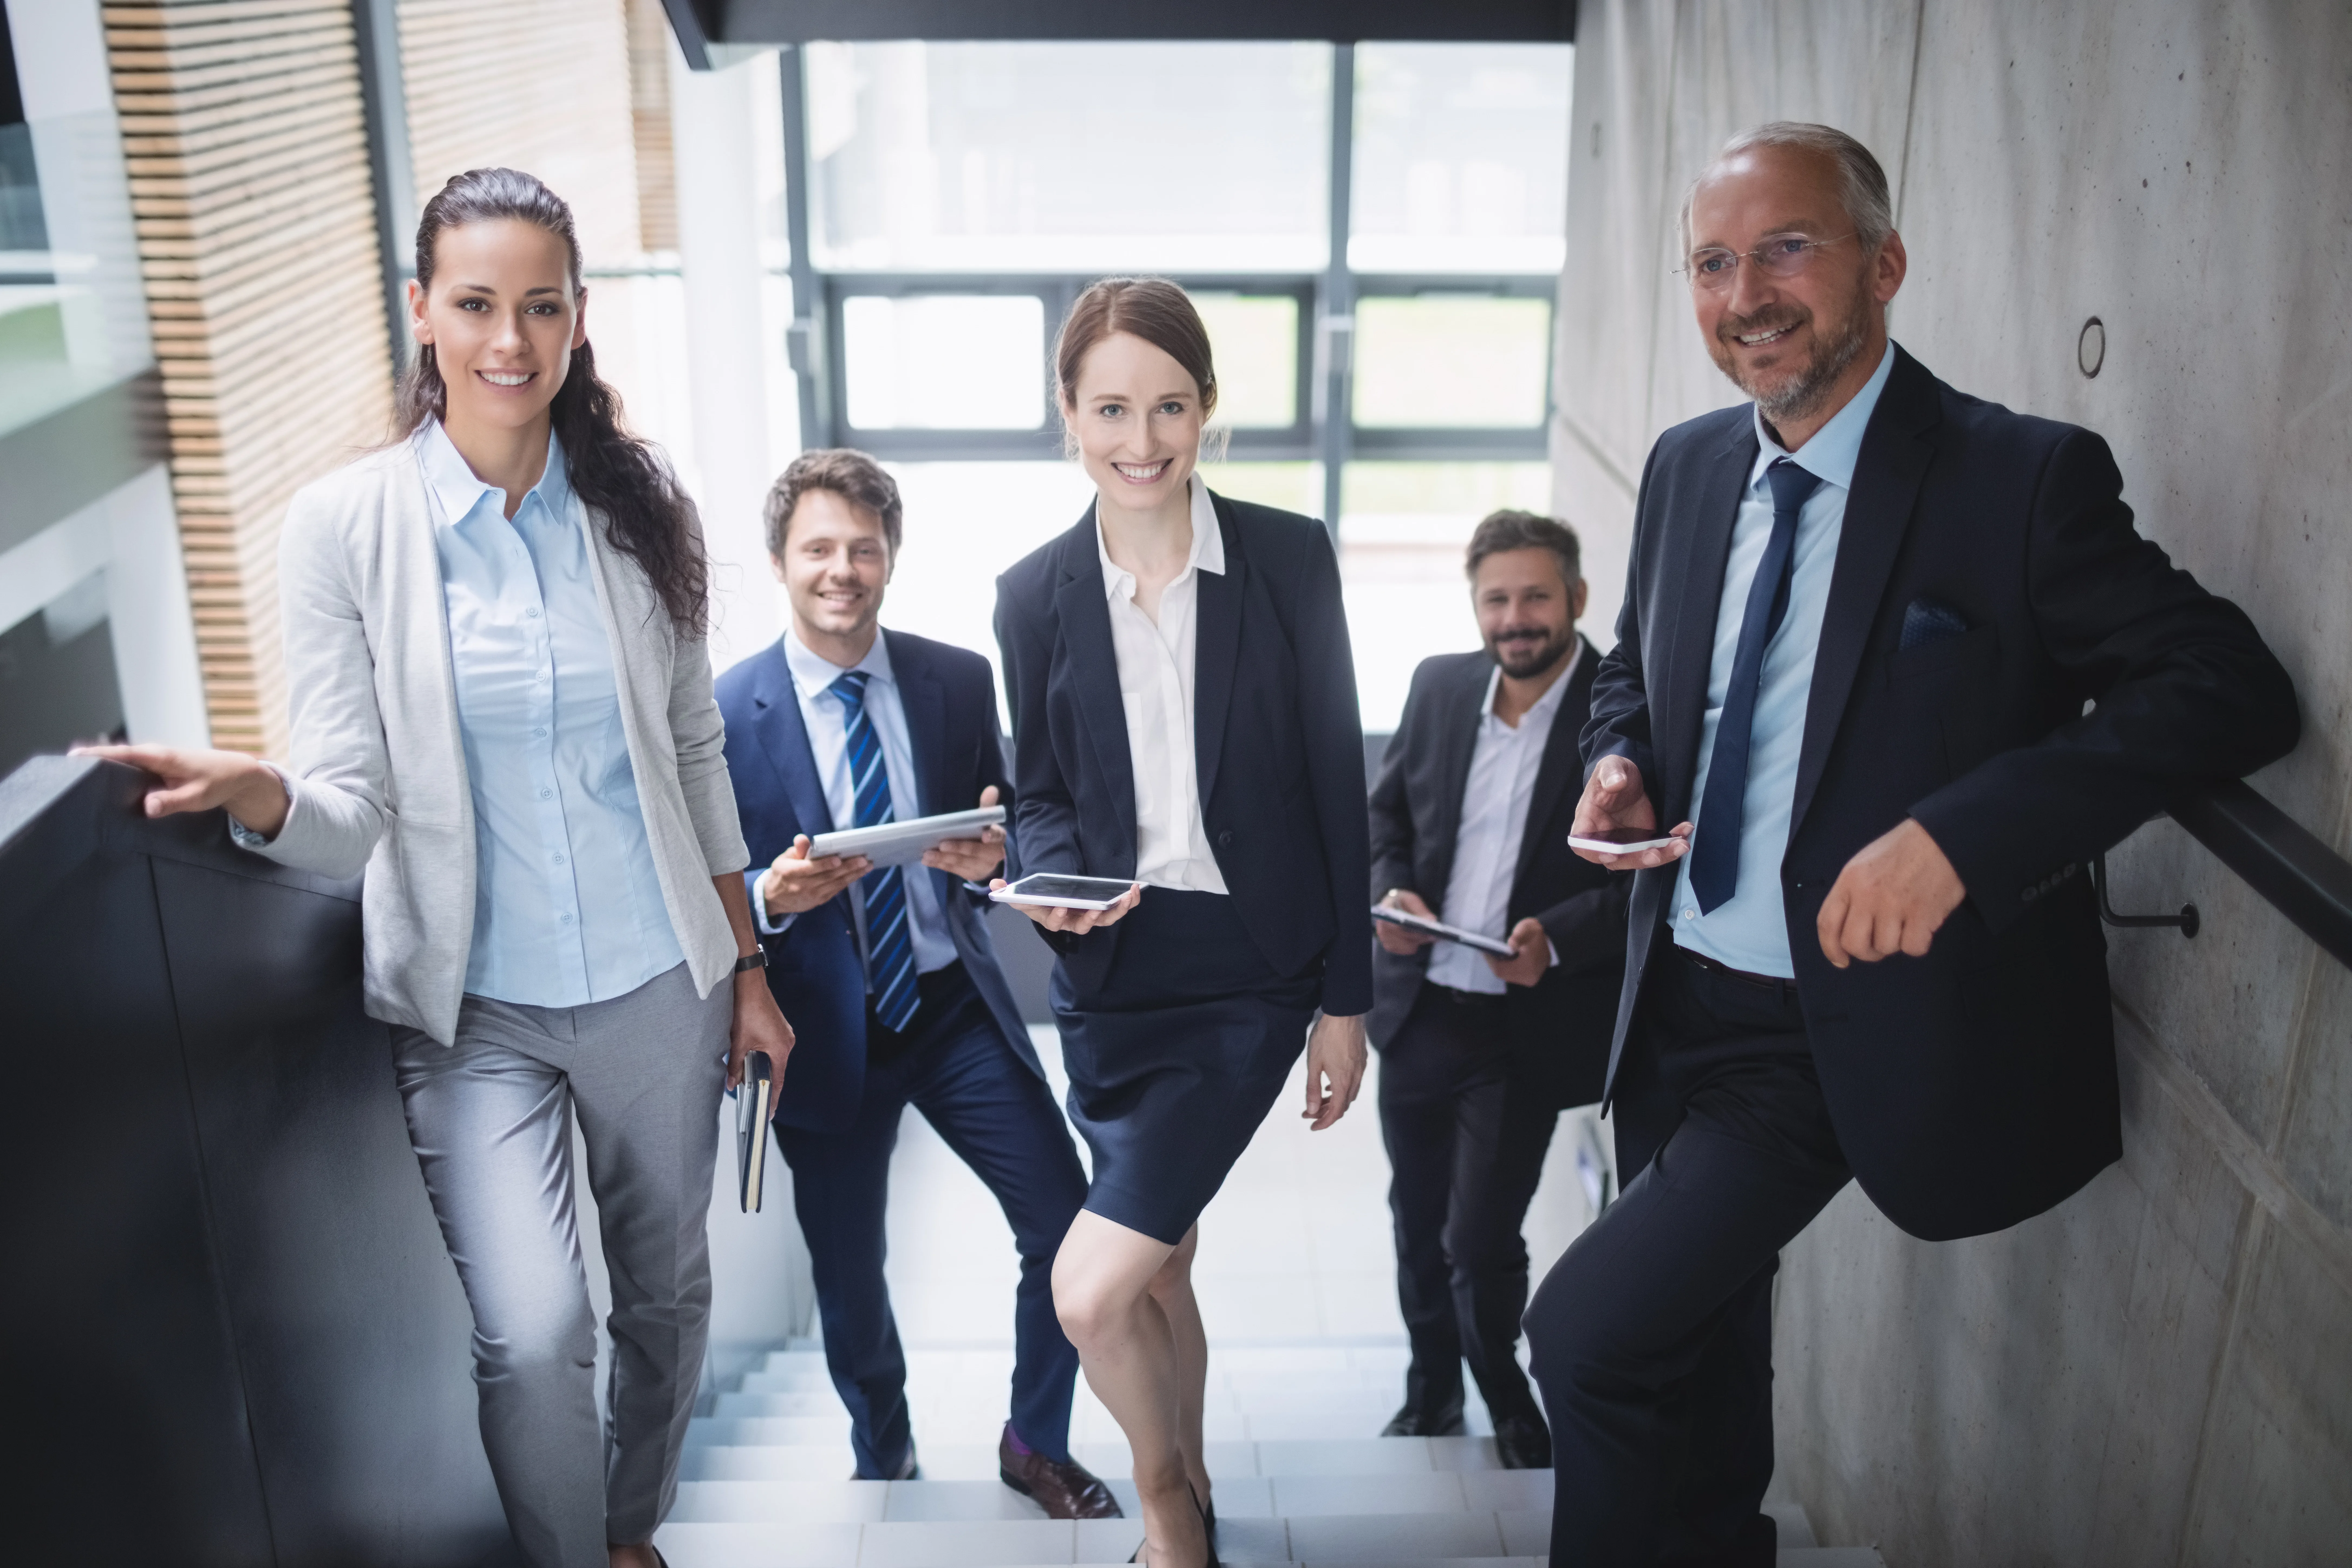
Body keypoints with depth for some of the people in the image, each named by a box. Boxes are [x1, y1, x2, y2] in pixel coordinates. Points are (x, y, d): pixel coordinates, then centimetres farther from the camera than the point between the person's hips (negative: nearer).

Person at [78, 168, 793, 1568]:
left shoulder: (640, 506, -2)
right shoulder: (346, 524, -8)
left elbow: (696, 755, 7)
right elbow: (353, 813, -9)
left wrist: (747, 964, 9)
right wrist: (258, 795, -32)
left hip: (661, 985, 3)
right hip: (476, 1008, -2)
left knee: (668, 1292, 17)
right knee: (533, 1334, -15)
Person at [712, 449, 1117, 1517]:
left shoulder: (960, 682, -1)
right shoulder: (725, 712, -8)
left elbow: (1002, 832, 5)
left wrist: (992, 859, -18)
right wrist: (772, 898, -25)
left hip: (955, 1006, 2)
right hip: (824, 1031, -1)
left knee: (1069, 1225, -3)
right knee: (847, 1280, 14)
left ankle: (1036, 1445, 25)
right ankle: (883, 1462, 44)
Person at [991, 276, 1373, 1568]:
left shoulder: (1290, 560, -6)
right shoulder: (1034, 595, 0)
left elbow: (1336, 787, -3)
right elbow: (1040, 792, 8)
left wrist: (1346, 1000, -2)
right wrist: (1054, 881, -15)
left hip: (1251, 975, -3)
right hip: (1112, 971, 3)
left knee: (1090, 1290, -11)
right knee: (1162, 1271, 18)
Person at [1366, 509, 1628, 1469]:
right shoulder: (1439, 686, 3)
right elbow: (1387, 810, 13)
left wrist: (1556, 939, -26)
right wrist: (1390, 890, -6)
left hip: (1527, 1029, -5)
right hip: (1419, 1006, 5)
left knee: (1479, 1241, -3)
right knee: (1418, 1223, 19)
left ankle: (1511, 1407, 28)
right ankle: (1431, 1397, 43)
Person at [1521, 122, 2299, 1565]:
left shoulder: (2022, 479, -15)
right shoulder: (1688, 468, 4)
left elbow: (2233, 688, -20)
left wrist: (1959, 832, -30)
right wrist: (1619, 764, -5)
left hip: (1845, 1031, -6)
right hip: (1681, 999, 7)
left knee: (1592, 1331, -13)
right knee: (1698, 1353, 21)